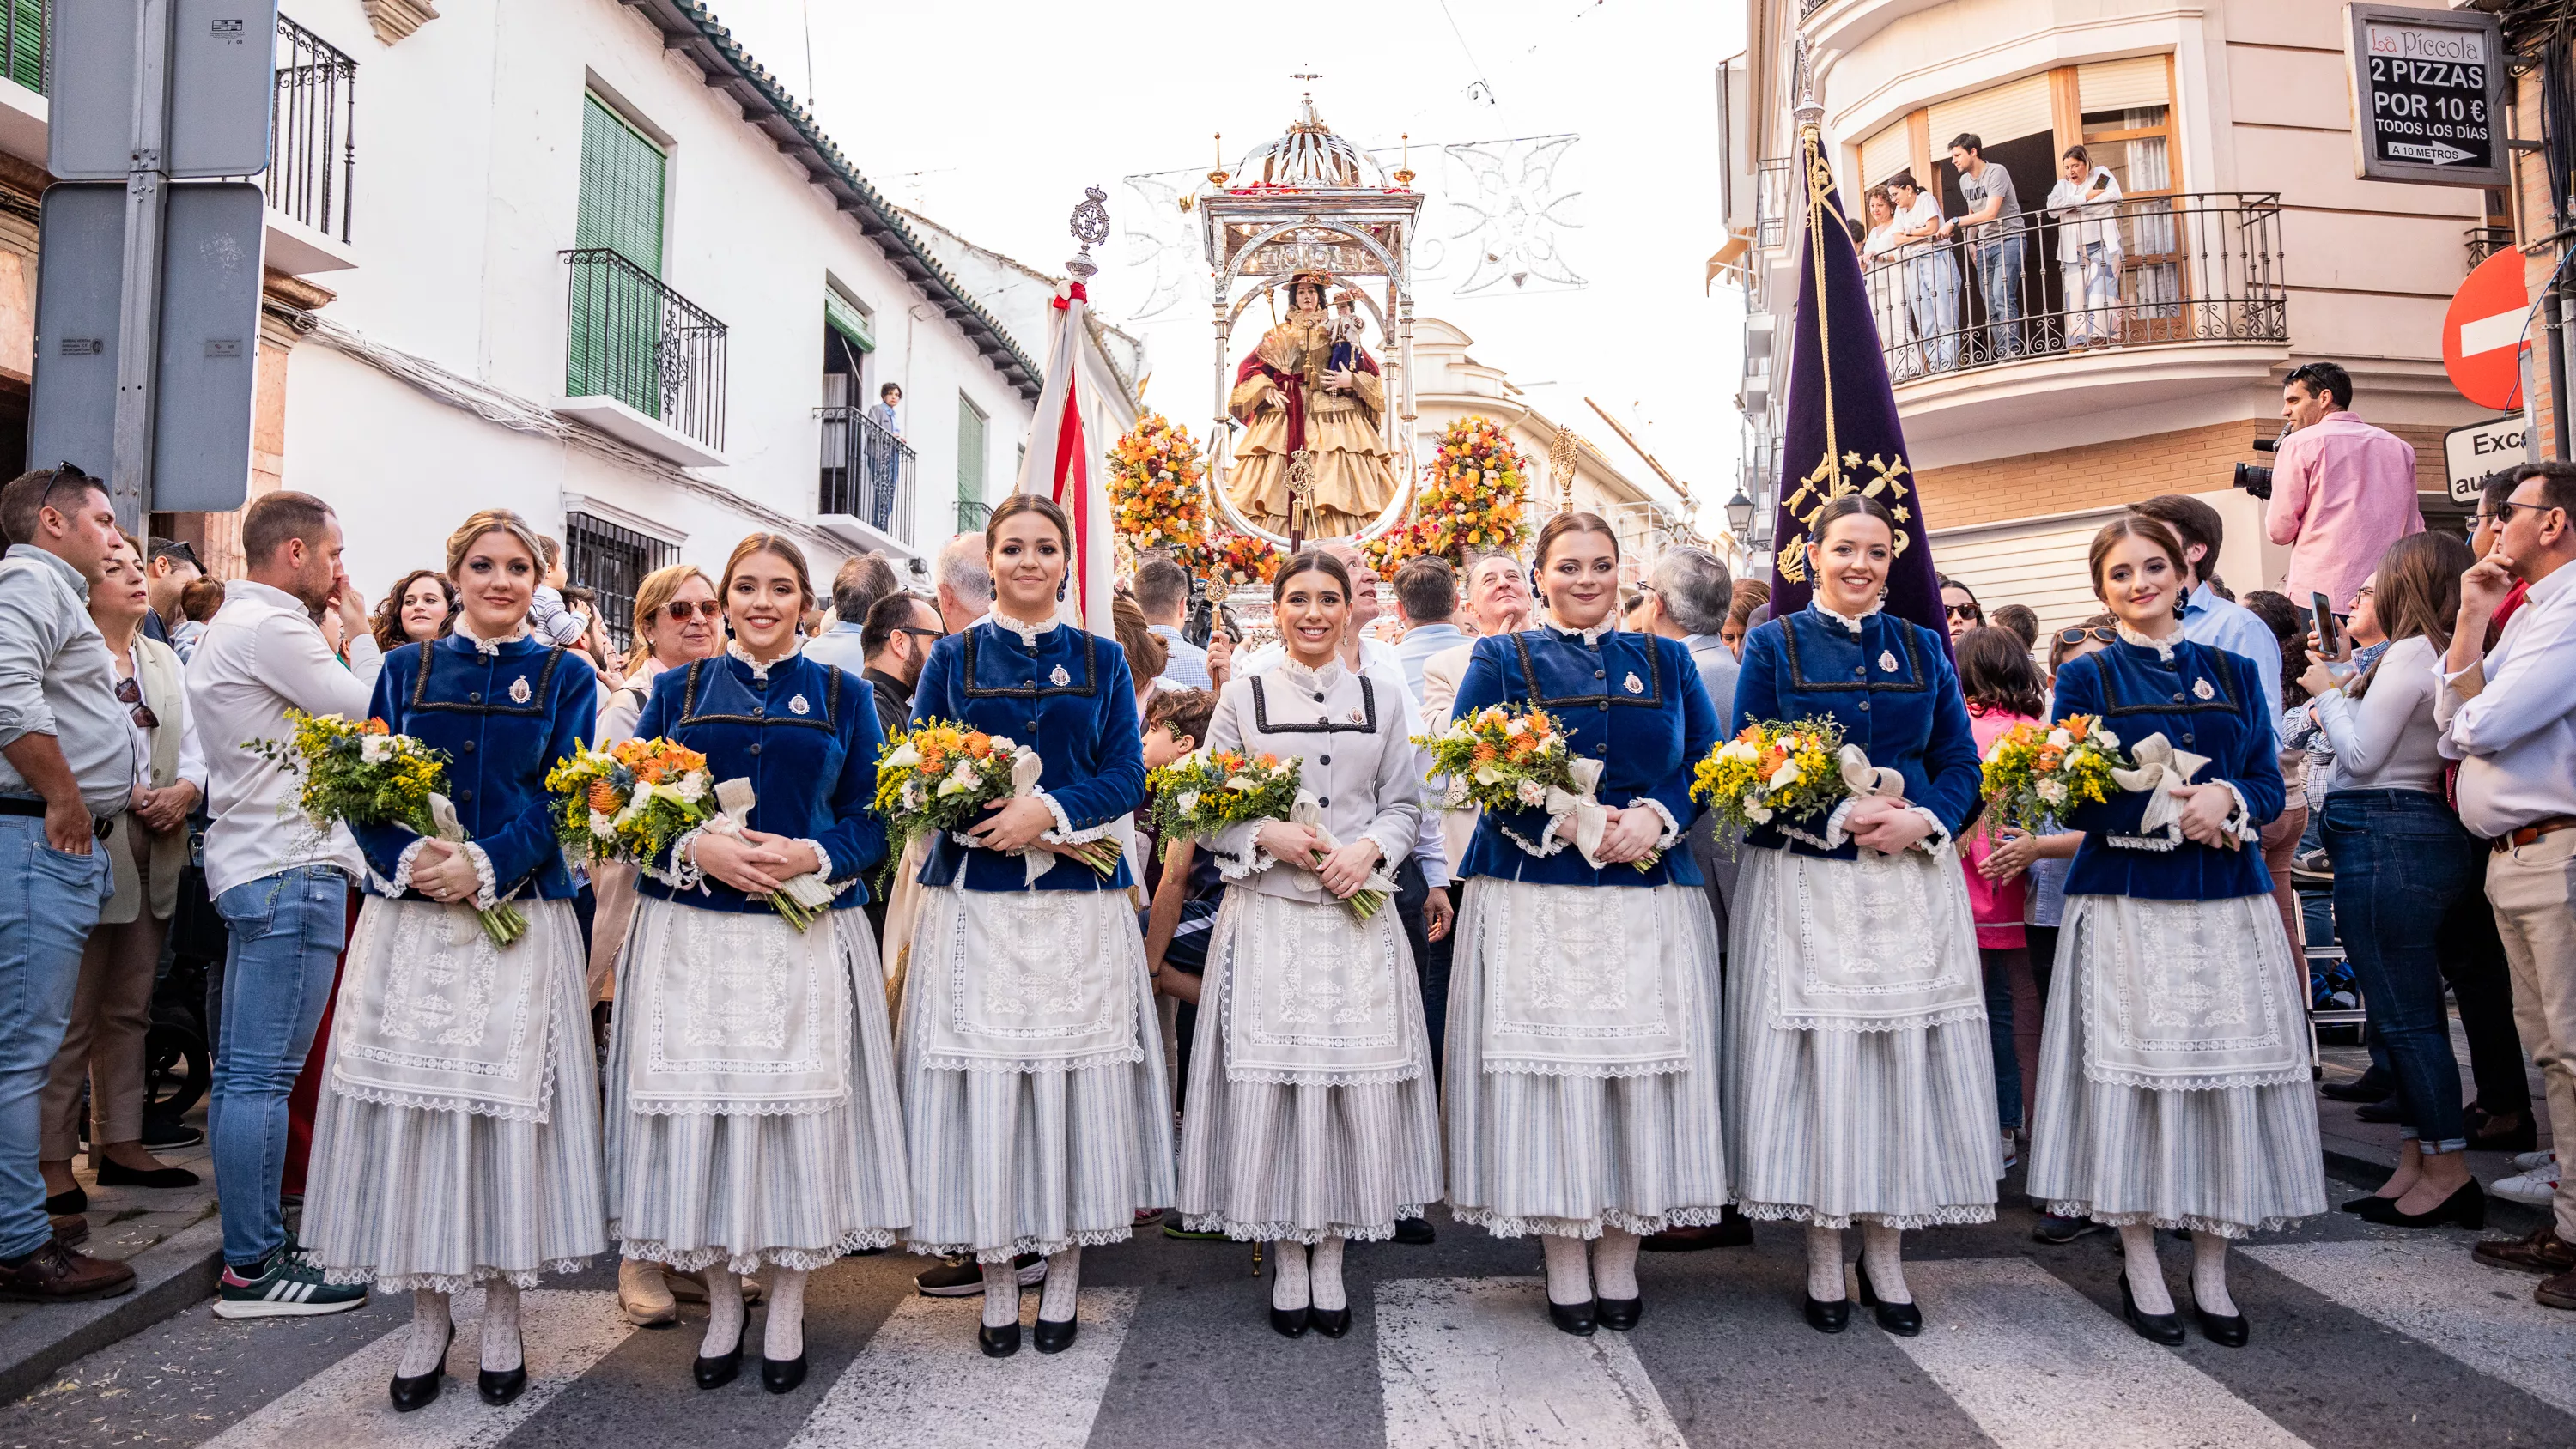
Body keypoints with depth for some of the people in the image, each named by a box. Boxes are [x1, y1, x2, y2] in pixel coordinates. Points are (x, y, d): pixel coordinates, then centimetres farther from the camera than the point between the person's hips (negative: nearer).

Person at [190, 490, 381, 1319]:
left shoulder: (236, 625, 21)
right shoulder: (270, 627, -12)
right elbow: (371, 714, -12)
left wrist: (344, 636, 15)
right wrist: (359, 631, 0)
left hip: (263, 867, 11)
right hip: (289, 870, -11)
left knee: (243, 1072, 13)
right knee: (265, 1074, -7)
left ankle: (252, 1246, 21)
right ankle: (252, 1269, -2)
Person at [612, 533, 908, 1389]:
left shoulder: (842, 697, 8)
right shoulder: (680, 691, 11)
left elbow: (872, 821, 5)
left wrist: (813, 855, -14)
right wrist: (697, 848, -13)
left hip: (807, 938, -1)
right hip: (694, 935, 1)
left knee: (799, 1110, 1)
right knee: (703, 1109, 3)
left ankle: (787, 1308, 17)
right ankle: (722, 1304, 20)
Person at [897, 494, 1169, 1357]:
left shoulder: (1102, 661, 10)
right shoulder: (955, 656, 8)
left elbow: (1126, 777, 2)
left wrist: (1051, 811, -15)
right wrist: (1005, 823, -13)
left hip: (1079, 906, 1)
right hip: (977, 902, 0)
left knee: (1075, 1076, 2)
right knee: (983, 1077, 0)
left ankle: (1063, 1281, 17)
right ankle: (997, 1287, 15)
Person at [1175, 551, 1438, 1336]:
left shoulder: (1378, 701, 11)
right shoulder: (1243, 697, 6)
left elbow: (1405, 804, 10)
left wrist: (1369, 849, -9)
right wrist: (1267, 836, -12)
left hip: (1359, 917, 2)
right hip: (1269, 917, -1)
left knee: (1355, 1082, 1)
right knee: (1272, 1082, -1)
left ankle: (1330, 1262, 15)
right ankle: (1288, 1263, 14)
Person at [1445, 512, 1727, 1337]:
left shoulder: (1667, 662, 15)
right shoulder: (1502, 660, 8)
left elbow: (1707, 765, 8)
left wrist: (1653, 818, -12)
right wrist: (1566, 822, -16)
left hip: (1650, 900, 2)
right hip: (1535, 903, -2)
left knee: (1642, 1067, 3)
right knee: (1549, 1064, -2)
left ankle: (1619, 1264, 16)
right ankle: (1566, 1269, 11)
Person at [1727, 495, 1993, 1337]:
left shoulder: (1922, 649, 12)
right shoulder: (1774, 645, 3)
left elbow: (1961, 763, 9)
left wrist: (1922, 821, -11)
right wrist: (1840, 818, -16)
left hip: (1912, 881, 3)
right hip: (1806, 881, -3)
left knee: (1905, 1054, 4)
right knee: (1817, 1054, 0)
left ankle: (1886, 1258, 17)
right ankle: (1824, 1261, 13)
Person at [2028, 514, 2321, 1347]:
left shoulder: (2234, 673, 13)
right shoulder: (2086, 677, 4)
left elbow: (2269, 786, 8)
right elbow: (2077, 803, -3)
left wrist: (2226, 799, -14)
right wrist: (2172, 810, -16)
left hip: (2227, 907, 3)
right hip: (2126, 907, -3)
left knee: (2227, 1075, 4)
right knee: (2134, 1072, -1)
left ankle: (2211, 1273, 17)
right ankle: (2141, 1270, 12)